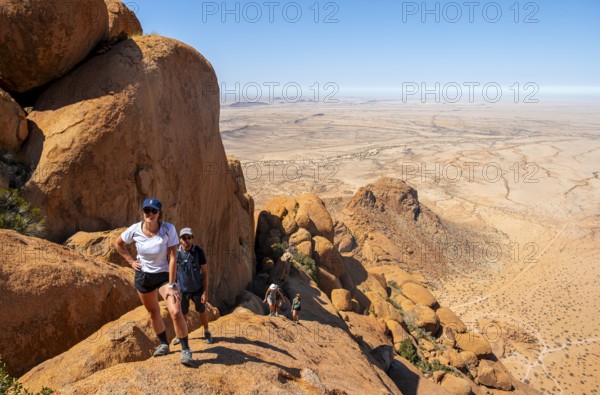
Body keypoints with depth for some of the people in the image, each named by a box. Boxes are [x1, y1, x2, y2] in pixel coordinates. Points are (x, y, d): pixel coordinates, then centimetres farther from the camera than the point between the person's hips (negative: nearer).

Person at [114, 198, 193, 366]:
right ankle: (163, 345, 38)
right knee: (153, 312, 17)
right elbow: (118, 243, 7)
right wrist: (131, 261, 0)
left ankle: (186, 349, 0)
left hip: (164, 275, -3)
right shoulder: (135, 230, -14)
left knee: (176, 312, -18)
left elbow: (172, 258, -21)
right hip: (143, 276, 3)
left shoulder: (169, 229, -23)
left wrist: (171, 285, -22)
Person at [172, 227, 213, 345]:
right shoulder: (176, 253, -8)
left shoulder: (199, 252, -14)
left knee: (202, 311, 9)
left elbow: (205, 272, -11)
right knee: (182, 313, 7)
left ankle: (207, 333, 30)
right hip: (182, 289, 1)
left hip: (197, 289, -1)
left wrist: (205, 292, -13)